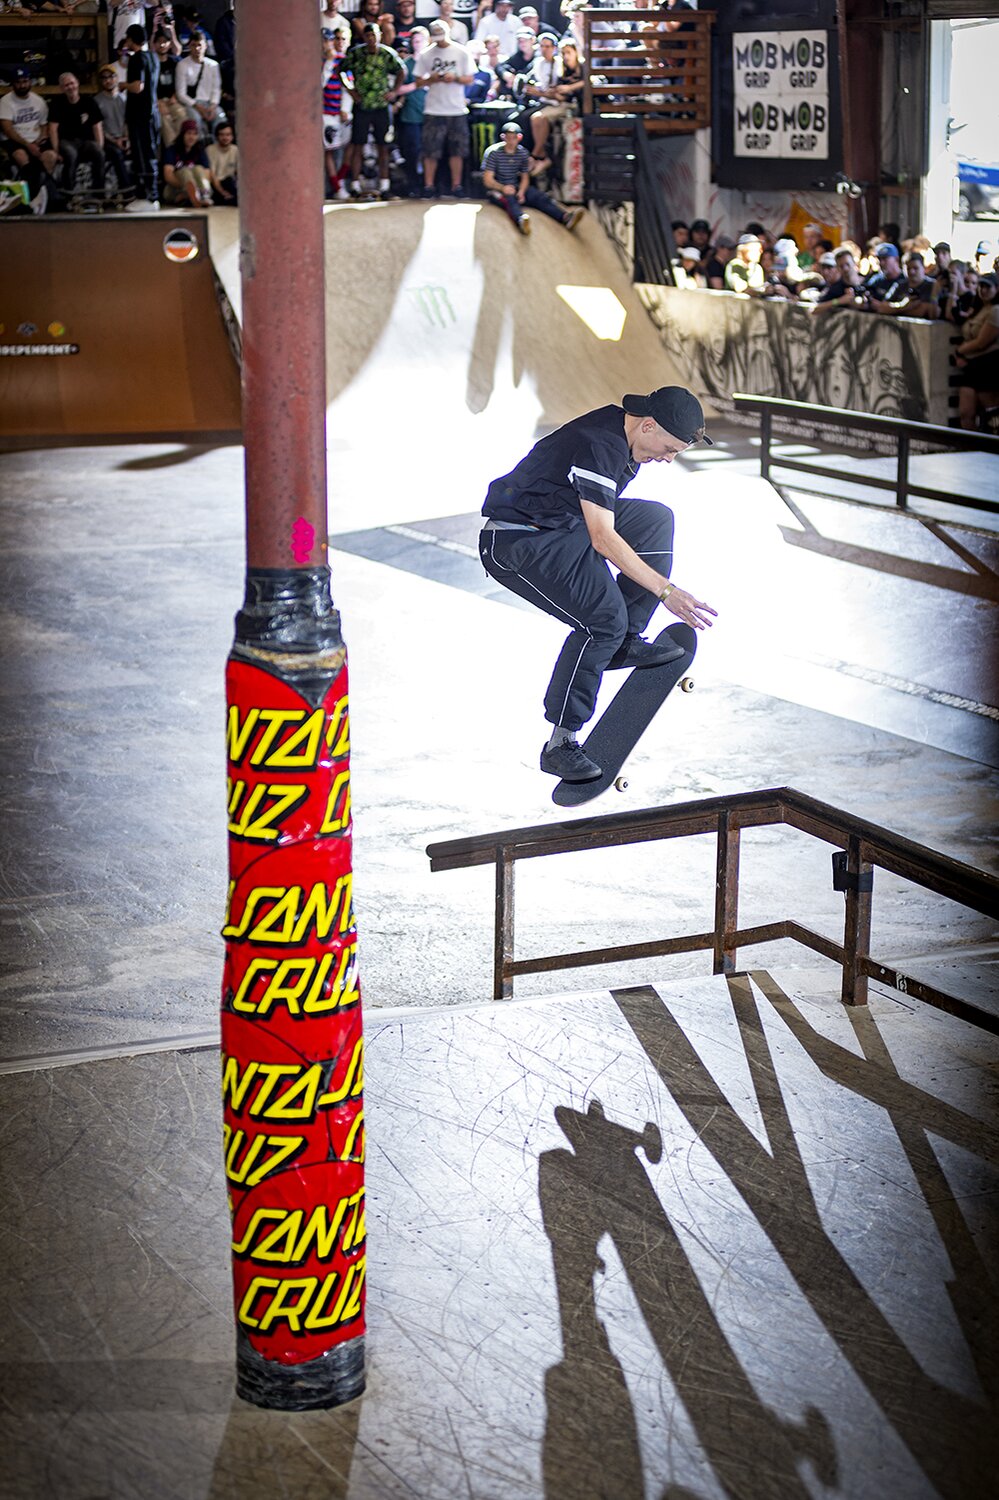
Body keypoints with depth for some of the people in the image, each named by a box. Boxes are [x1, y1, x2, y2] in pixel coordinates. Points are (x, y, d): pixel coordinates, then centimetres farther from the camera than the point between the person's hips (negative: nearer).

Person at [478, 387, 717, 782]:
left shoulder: (623, 437, 6)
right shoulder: (600, 445, -24)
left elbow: (605, 519, 24)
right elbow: (603, 539, -27)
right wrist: (665, 590, -27)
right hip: (516, 543, -10)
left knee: (656, 518, 3)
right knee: (604, 619, -24)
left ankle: (626, 643, 3)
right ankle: (560, 743, -18)